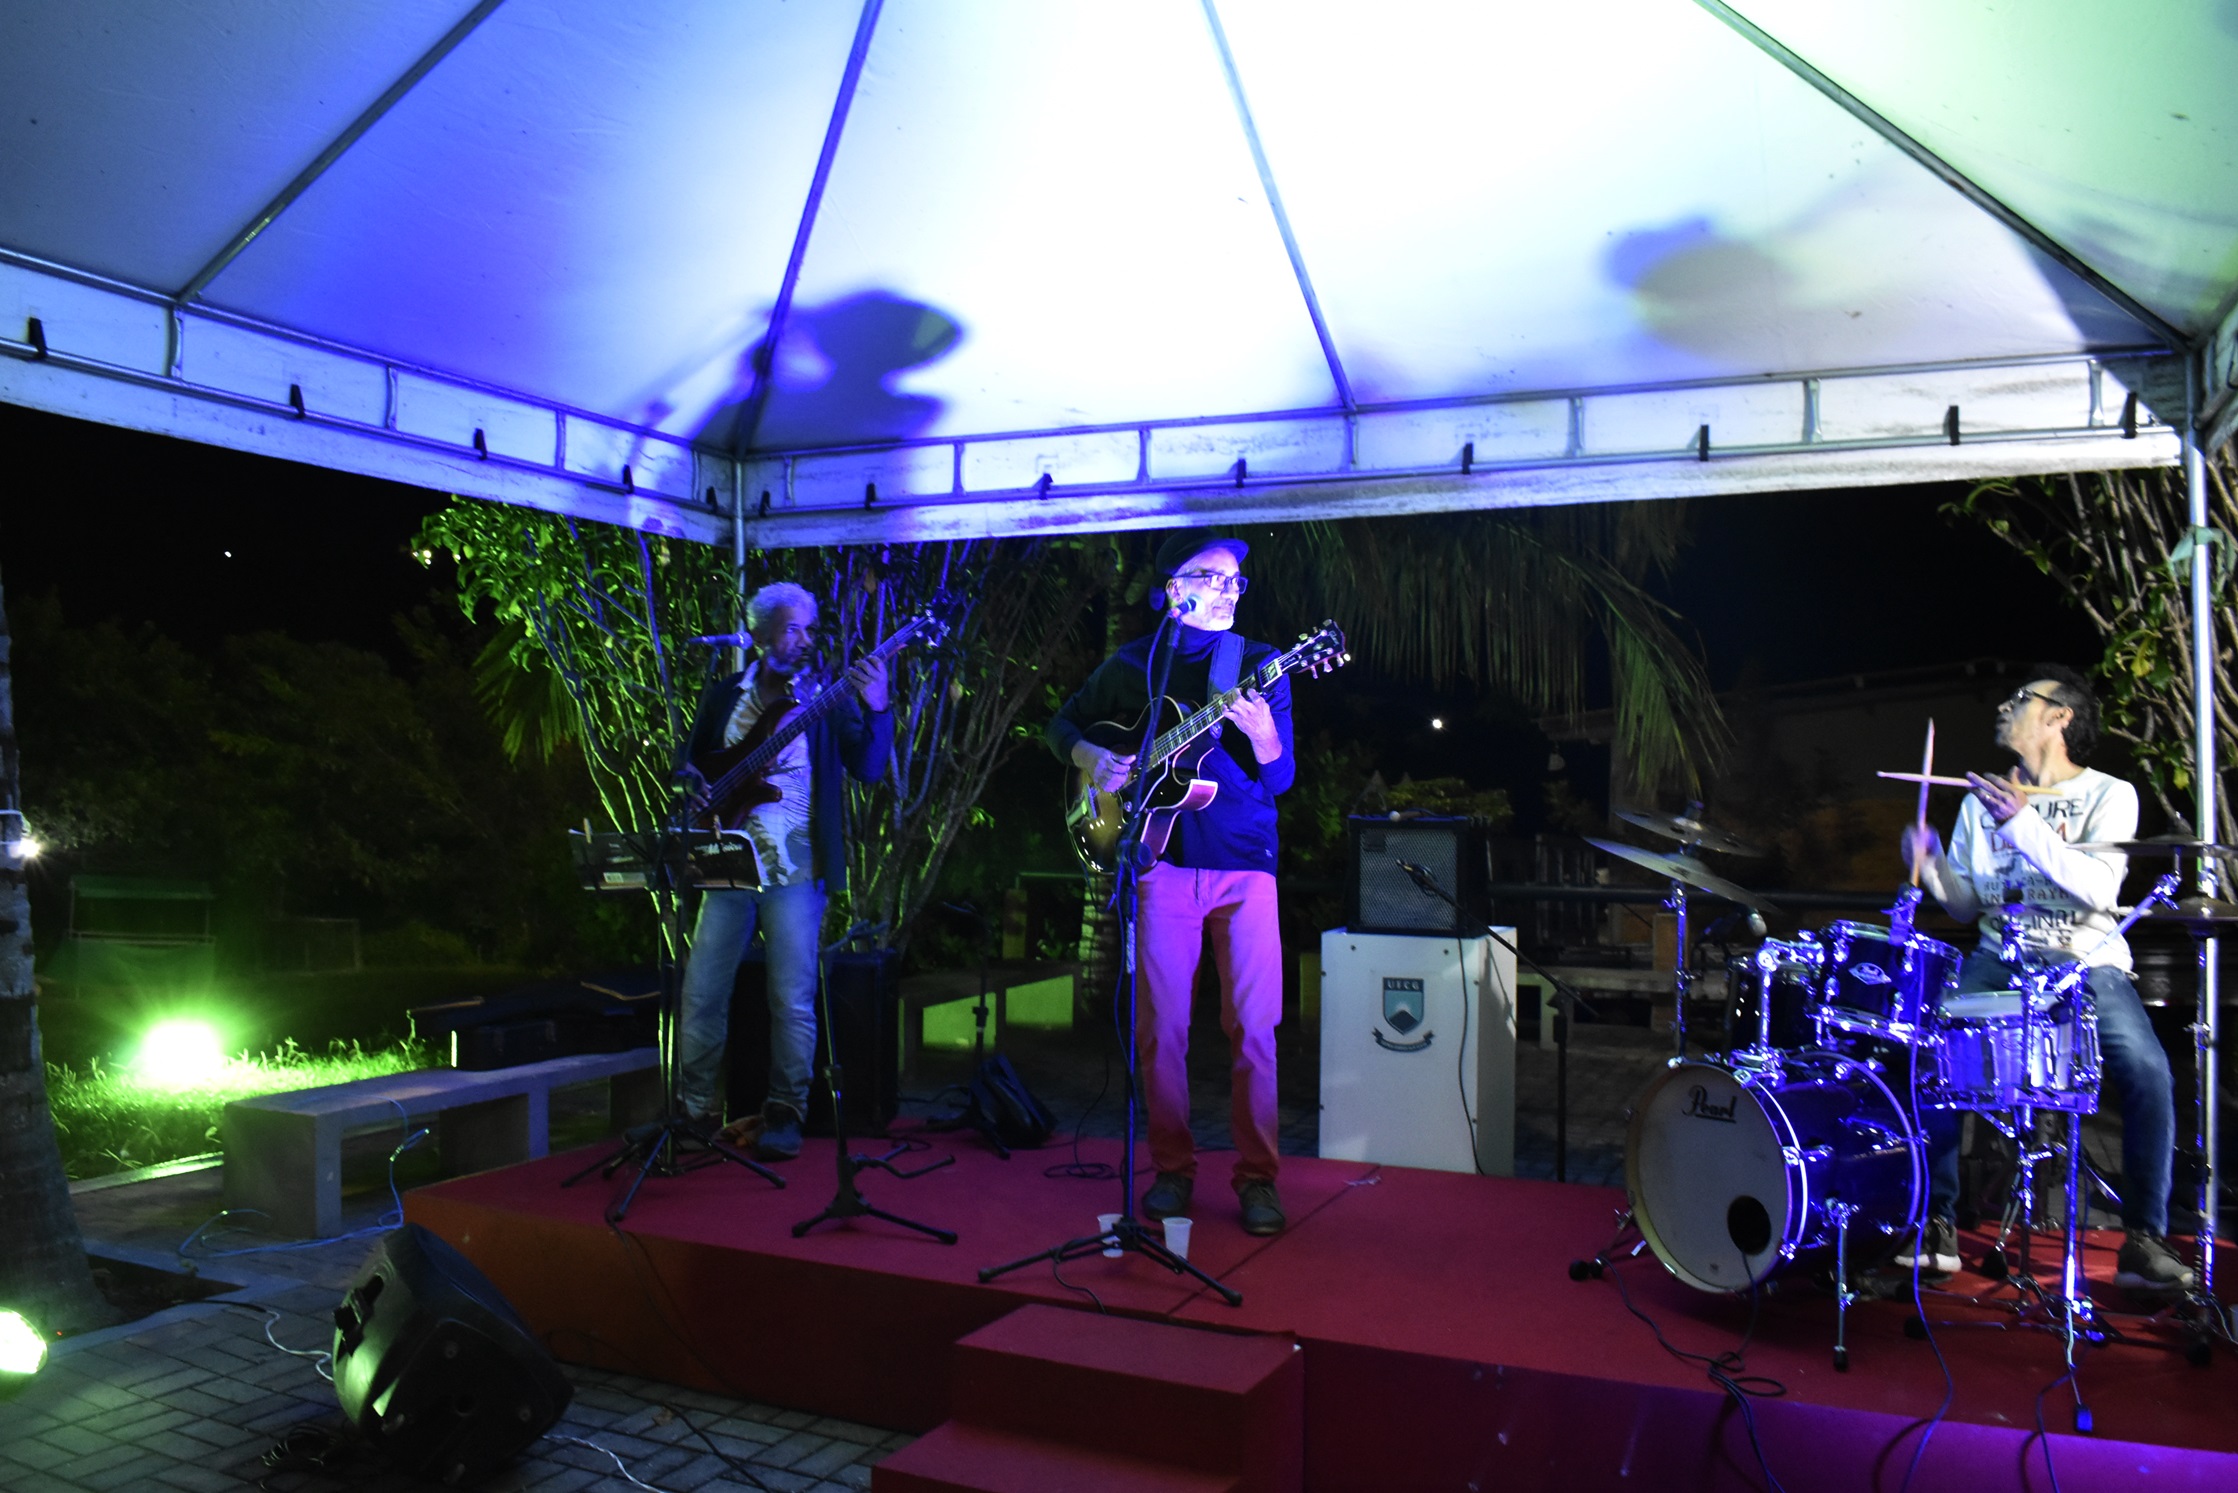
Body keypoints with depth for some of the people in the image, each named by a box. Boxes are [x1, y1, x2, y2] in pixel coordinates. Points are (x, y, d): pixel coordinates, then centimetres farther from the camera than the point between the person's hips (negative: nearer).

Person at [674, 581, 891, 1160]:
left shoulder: (827, 698, 1)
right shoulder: (724, 695, 11)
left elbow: (868, 769, -8)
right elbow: (690, 757, 20)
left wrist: (876, 709, -21)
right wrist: (695, 782, -1)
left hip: (795, 870, -3)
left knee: (792, 999, -4)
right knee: (701, 992, 5)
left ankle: (785, 1113, 11)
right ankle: (694, 1107, 21)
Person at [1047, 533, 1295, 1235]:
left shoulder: (1259, 665, 6)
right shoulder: (1130, 665, 9)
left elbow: (1281, 778, 0)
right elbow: (1063, 723, 19)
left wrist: (1262, 735, -22)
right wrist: (1089, 758, -2)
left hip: (1245, 864, 0)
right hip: (1163, 862, 0)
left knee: (1253, 1026, -1)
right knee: (1162, 1027, 3)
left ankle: (1257, 1176, 11)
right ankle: (1172, 1169, 18)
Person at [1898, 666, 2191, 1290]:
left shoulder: (2108, 795, 1)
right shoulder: (1982, 800, 14)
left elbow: (2099, 888, -17)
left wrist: (2025, 825, -26)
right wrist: (1933, 866, -6)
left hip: (2088, 963, -3)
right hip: (2001, 960, 3)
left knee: (2147, 1070, -26)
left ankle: (2144, 1238, -7)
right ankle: (1937, 1225, -9)